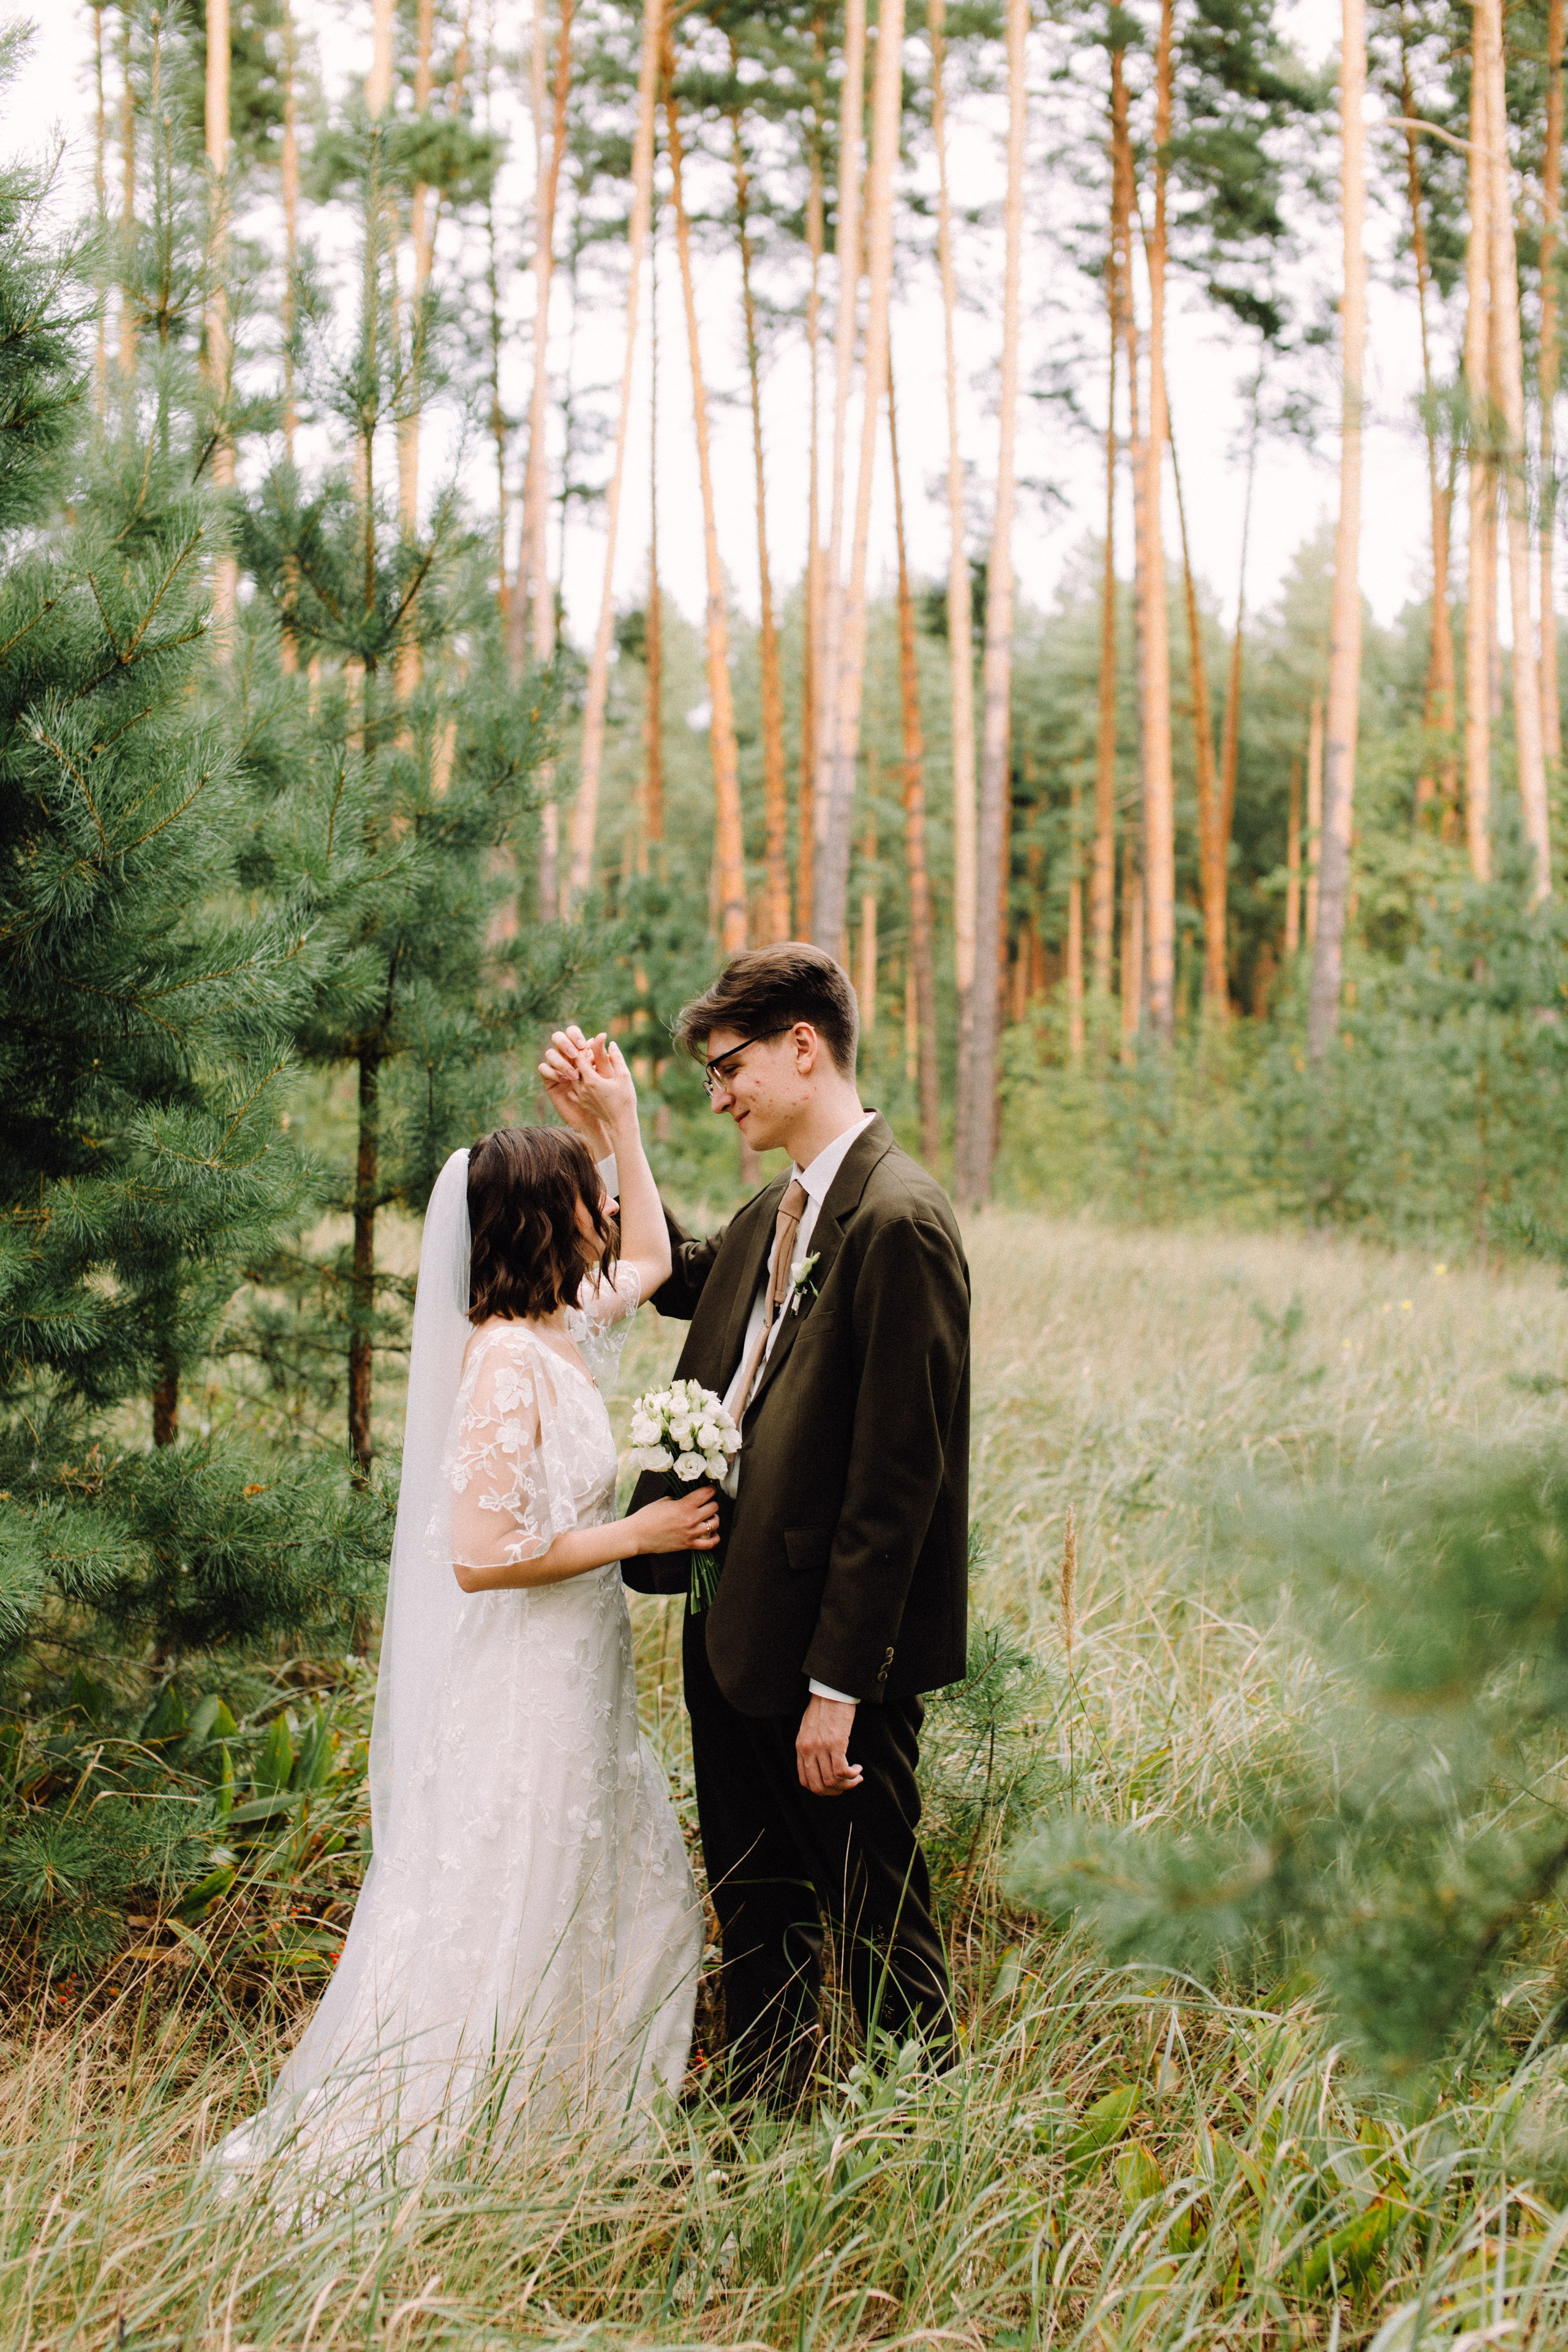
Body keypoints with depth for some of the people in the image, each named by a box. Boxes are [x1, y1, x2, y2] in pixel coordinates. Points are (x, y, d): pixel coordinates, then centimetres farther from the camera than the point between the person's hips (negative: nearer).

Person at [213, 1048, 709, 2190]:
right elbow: (482, 1554, -27)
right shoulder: (508, 1363, -23)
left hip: (579, 1679, 9)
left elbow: (651, 1261, 25)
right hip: (521, 1691, -9)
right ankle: (372, 2146, 13)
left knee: (630, 1908, 19)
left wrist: (624, 1118, 16)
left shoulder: (562, 1328, 4)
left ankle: (570, 2118, 33)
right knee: (502, 1921, 1)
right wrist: (637, 1534, -18)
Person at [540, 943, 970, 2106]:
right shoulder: (779, 1211, 9)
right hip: (732, 1618, 9)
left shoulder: (899, 1221, -20)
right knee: (755, 1907, 21)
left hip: (827, 1639, -9)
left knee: (877, 1920, 5)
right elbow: (684, 1281, 31)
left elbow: (899, 1474, -22)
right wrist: (602, 1134, 20)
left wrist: (840, 1683, -22)